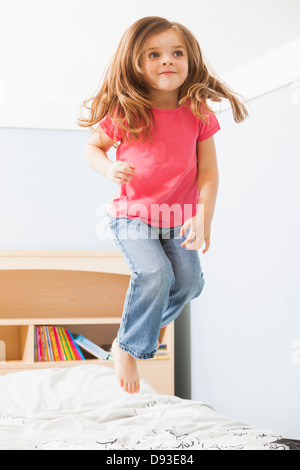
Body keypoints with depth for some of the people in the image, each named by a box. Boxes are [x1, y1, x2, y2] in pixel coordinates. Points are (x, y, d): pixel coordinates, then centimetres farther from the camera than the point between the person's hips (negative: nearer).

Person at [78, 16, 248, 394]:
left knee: (189, 282, -3)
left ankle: (149, 324, 30)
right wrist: (108, 168, -20)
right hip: (132, 213, -3)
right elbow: (92, 147, 2)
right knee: (155, 272, -25)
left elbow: (208, 172, -5)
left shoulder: (199, 115, -7)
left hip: (178, 219, 4)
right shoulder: (124, 114, -12)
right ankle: (127, 348, -5)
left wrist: (203, 218, -17)